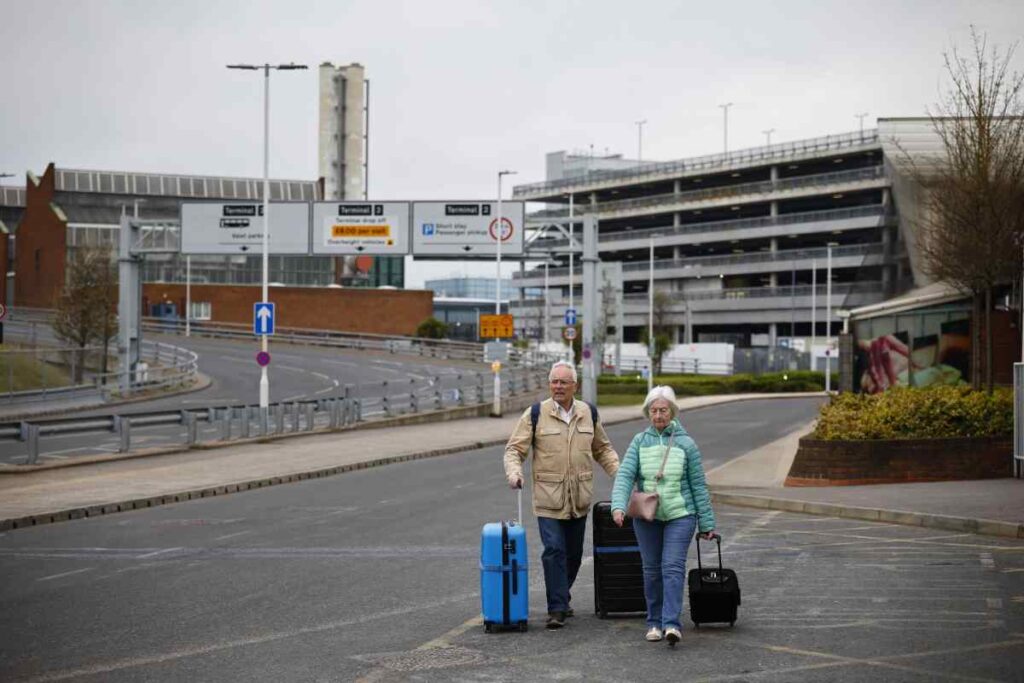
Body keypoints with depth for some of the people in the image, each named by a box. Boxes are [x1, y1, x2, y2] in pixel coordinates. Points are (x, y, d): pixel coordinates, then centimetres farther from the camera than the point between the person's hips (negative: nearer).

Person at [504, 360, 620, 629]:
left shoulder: (588, 414, 8)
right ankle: (557, 609, -10)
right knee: (554, 551, -12)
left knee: (573, 553, 13)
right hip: (548, 498, -4)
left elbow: (602, 449, 20)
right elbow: (514, 448, -2)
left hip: (579, 499, 4)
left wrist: (619, 473, 7)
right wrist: (514, 472, -21)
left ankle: (561, 599, 32)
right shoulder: (535, 414, -3)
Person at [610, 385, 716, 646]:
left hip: (679, 515, -2)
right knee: (651, 569, 8)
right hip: (647, 517, 2)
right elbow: (625, 475, -6)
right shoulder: (640, 442, 3)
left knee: (673, 567, -12)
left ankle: (672, 624, -18)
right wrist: (618, 506, -23)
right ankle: (654, 622, 18)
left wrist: (707, 523, 3)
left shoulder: (685, 444, 0)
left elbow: (698, 485, 3)